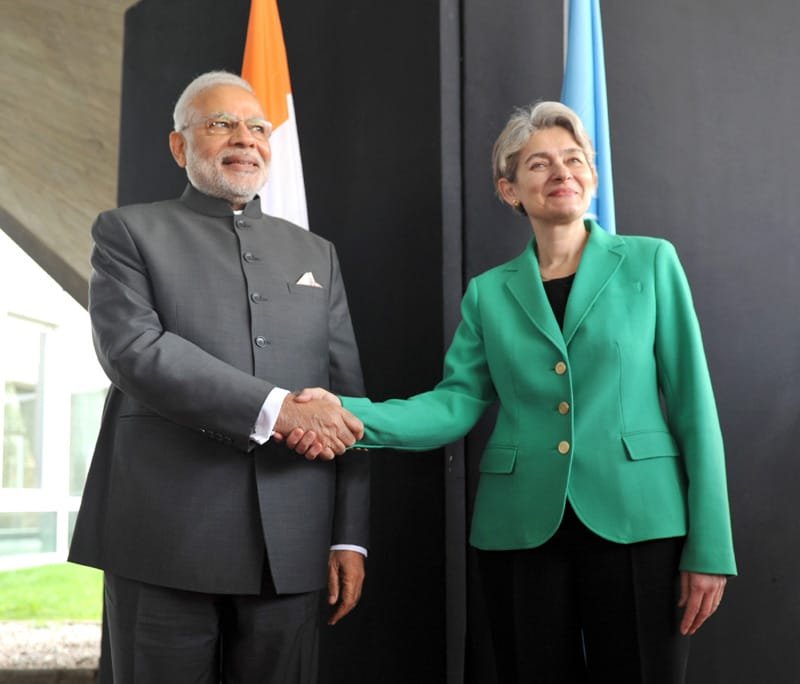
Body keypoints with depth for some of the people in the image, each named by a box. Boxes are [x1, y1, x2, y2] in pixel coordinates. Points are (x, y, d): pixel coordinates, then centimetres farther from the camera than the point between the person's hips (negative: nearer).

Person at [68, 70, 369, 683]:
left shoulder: (314, 253, 17)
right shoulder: (129, 232, 7)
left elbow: (347, 396, 12)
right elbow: (133, 351, -11)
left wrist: (351, 536, 5)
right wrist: (275, 409, -19)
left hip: (292, 544, 3)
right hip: (167, 540, -3)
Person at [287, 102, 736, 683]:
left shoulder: (650, 263, 3)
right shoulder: (489, 293, 10)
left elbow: (692, 403, 0)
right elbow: (456, 404, 2)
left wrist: (709, 548, -5)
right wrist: (350, 414, -16)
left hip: (635, 524, -1)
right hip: (522, 532, 2)